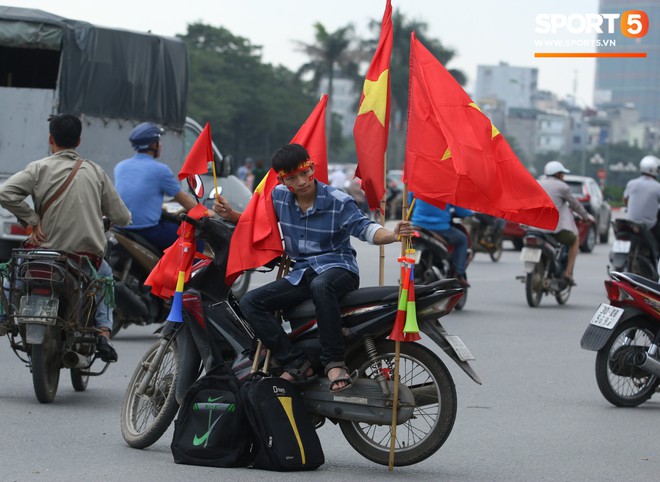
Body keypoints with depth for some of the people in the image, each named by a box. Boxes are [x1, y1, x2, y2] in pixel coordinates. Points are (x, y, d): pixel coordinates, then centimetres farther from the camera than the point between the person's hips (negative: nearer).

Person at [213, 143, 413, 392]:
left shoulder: (338, 201, -8)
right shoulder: (278, 196, 6)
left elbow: (365, 228, -13)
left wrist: (392, 235, -33)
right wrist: (231, 214, 8)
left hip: (338, 268, -6)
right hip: (301, 273, 6)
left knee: (321, 285, -44)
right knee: (250, 302, -14)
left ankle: (334, 363, -36)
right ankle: (296, 364, -22)